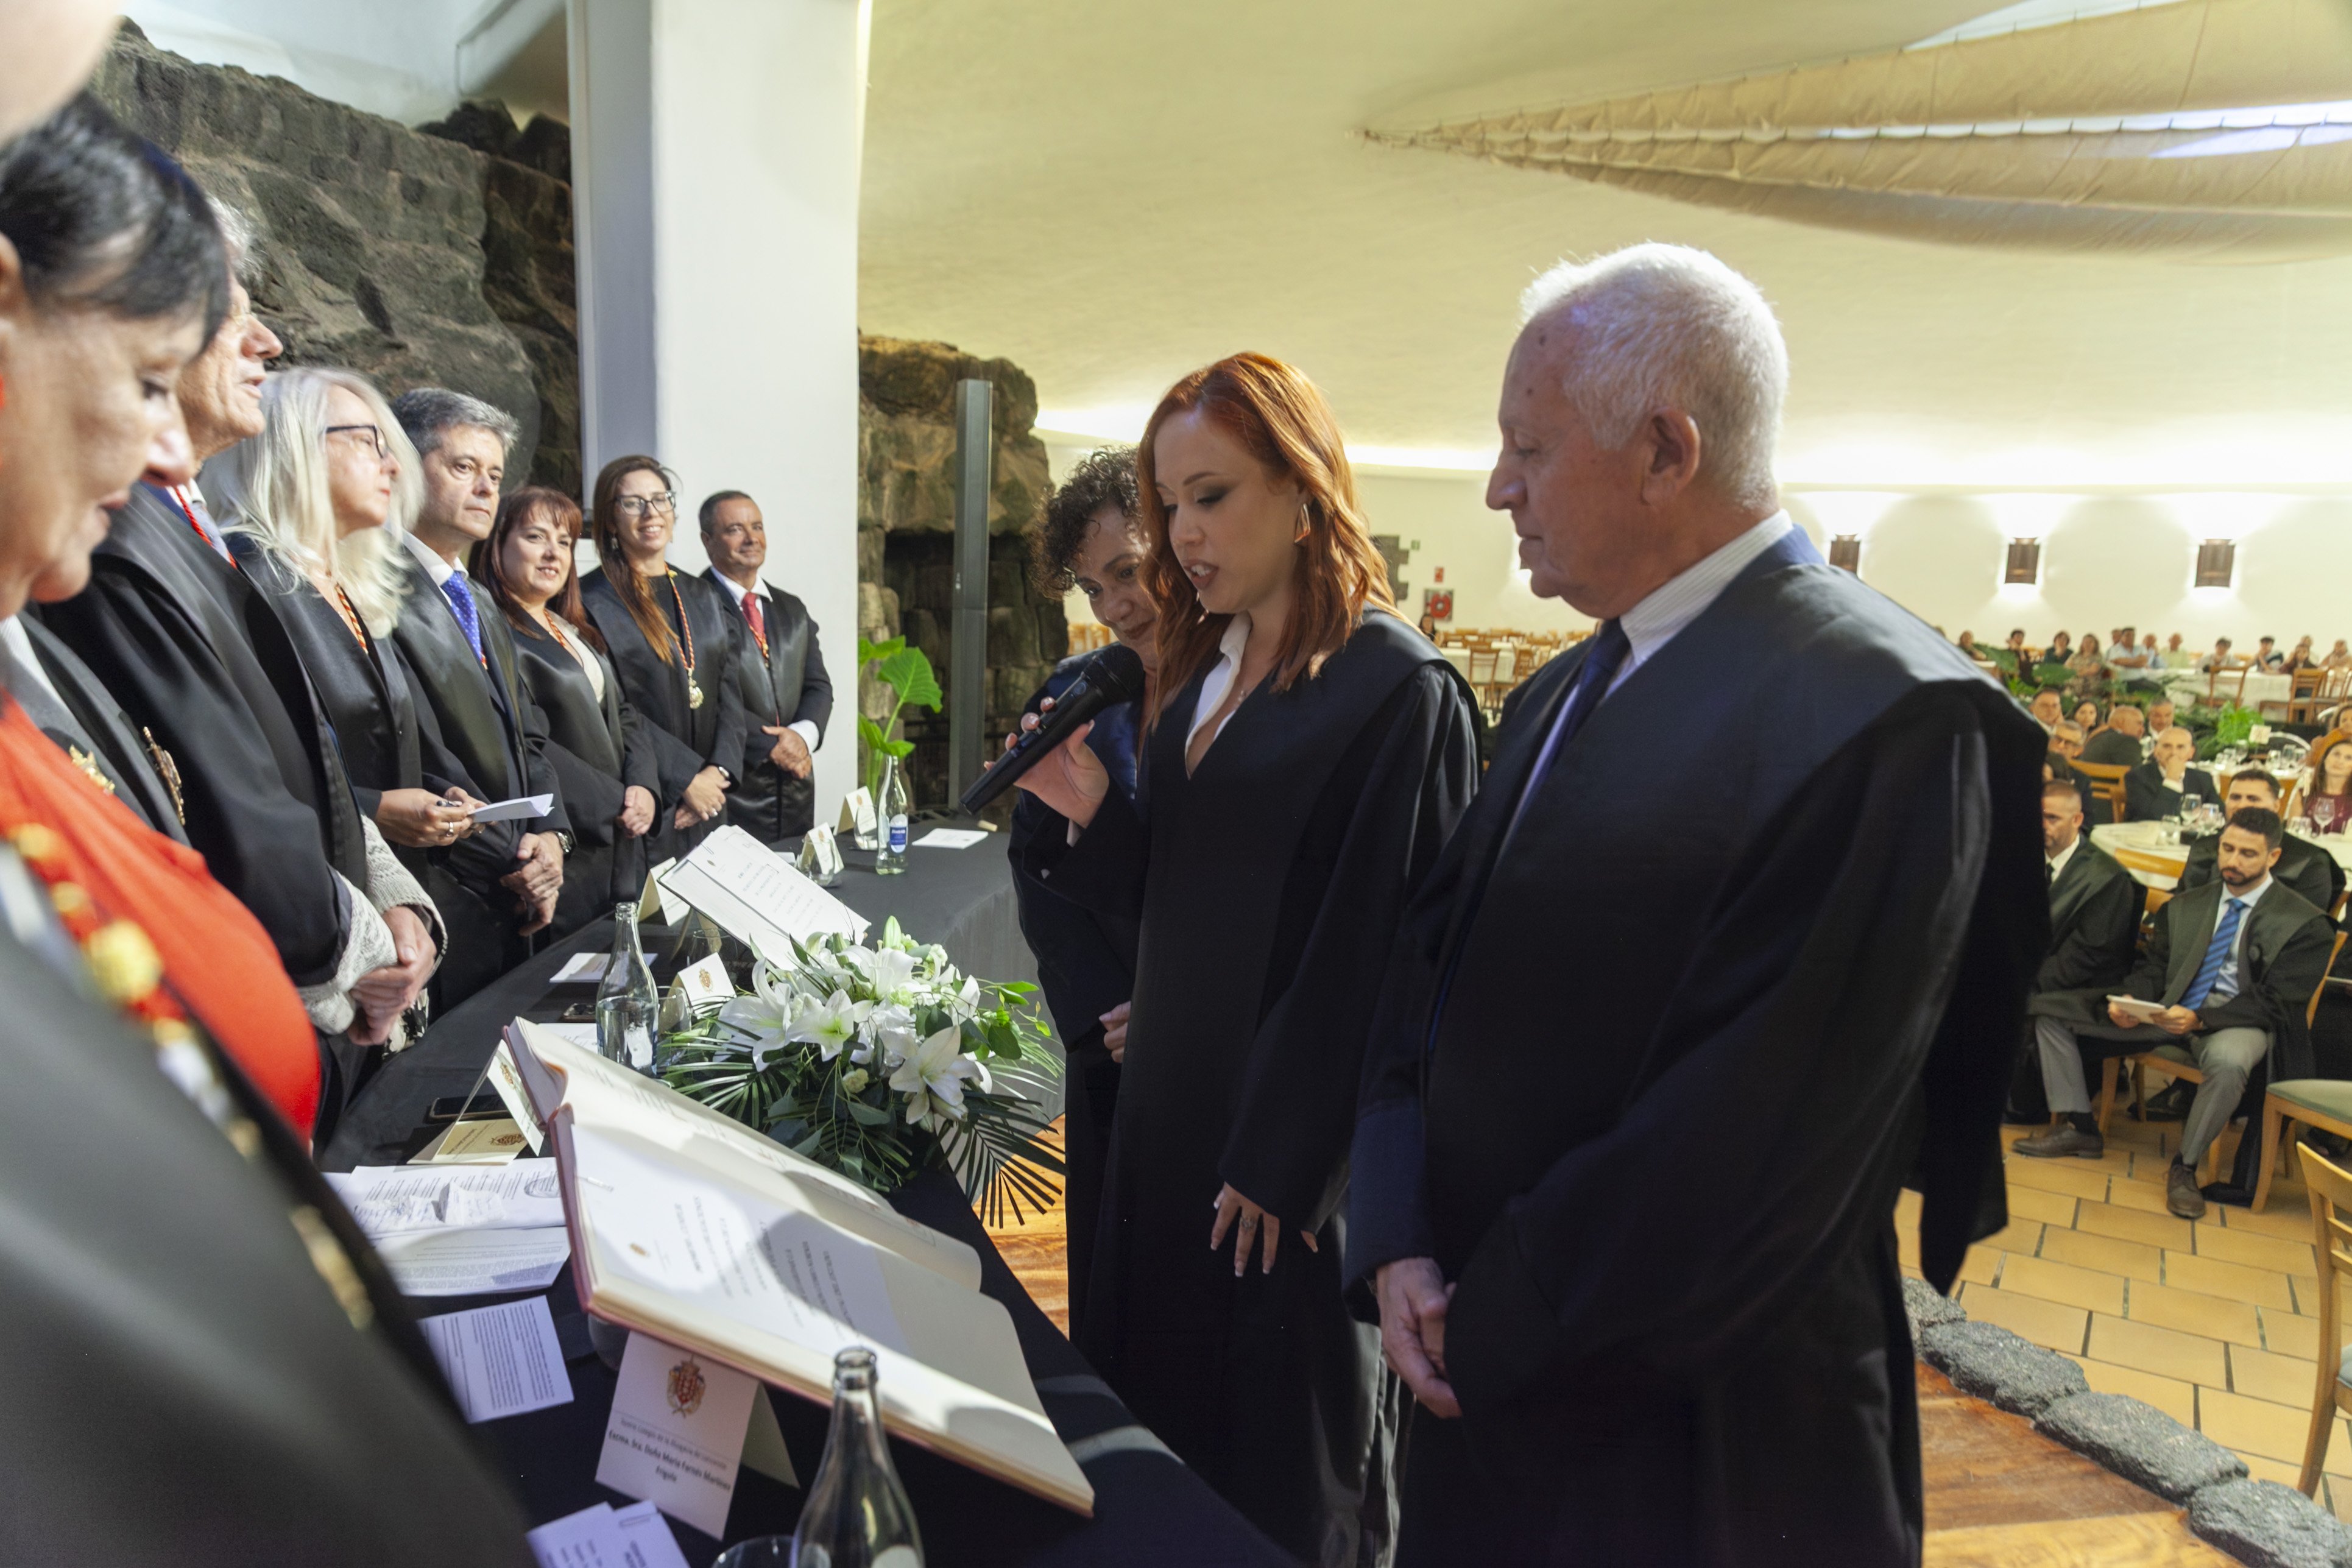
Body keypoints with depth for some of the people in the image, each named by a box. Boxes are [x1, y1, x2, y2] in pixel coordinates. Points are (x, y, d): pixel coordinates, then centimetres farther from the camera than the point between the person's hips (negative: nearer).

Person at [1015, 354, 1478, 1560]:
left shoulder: (1399, 689, -17)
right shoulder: (1201, 670, 8)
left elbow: (1376, 955, -18)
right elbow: (1167, 895, 11)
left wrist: (1281, 1161, -15)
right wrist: (1092, 815, -7)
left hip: (1294, 1158, -7)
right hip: (1172, 1100, 7)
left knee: (1281, 1468, 13)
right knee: (1161, 1410, 20)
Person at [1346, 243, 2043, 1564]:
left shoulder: (1885, 715, -21)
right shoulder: (1567, 695, 5)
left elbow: (1761, 1133, -23)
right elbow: (1432, 962, 3)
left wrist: (1496, 1332, -14)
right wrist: (1401, 1243, -7)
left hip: (1693, 1445, -6)